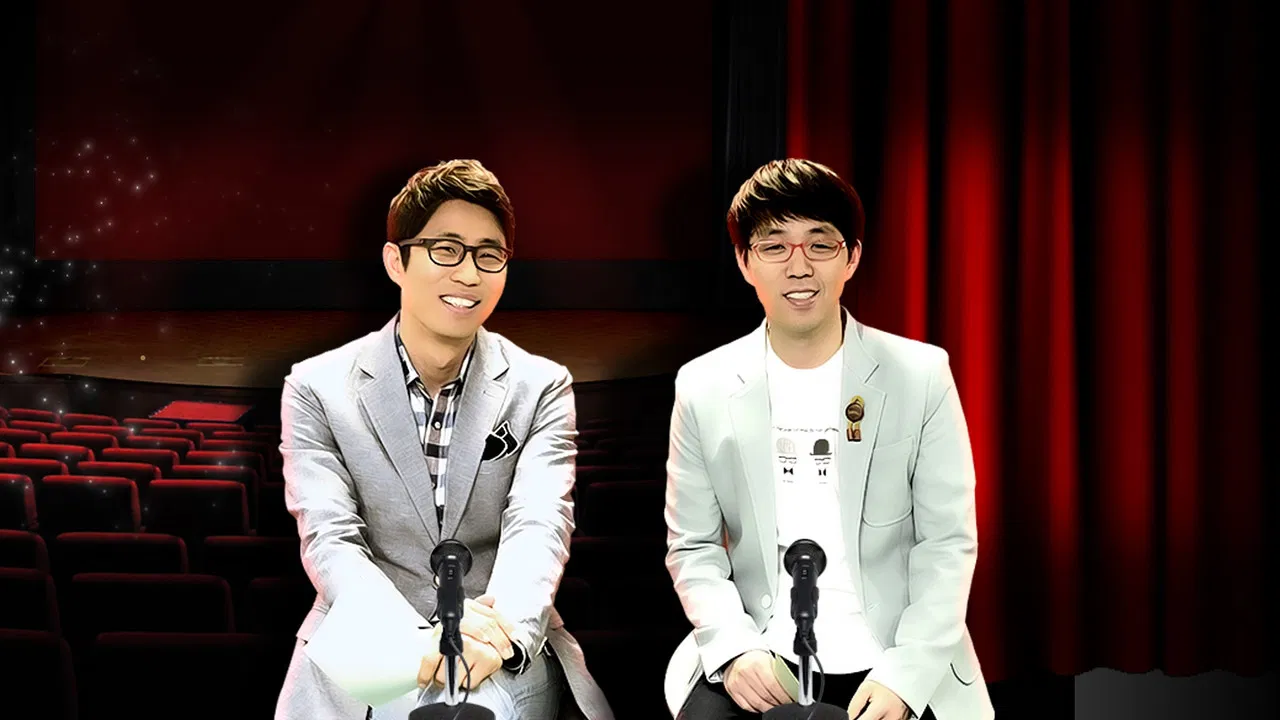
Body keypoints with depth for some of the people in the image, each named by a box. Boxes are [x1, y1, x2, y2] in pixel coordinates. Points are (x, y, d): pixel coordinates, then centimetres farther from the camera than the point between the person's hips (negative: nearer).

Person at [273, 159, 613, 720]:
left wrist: (503, 633, -32)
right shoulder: (316, 388, 2)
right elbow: (330, 541, -8)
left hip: (508, 657, 0)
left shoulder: (541, 388, 4)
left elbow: (538, 525, -10)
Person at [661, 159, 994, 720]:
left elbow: (948, 542, -1)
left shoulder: (922, 375, -1)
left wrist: (904, 675, -12)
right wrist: (734, 650, -11)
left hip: (893, 667, 0)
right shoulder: (702, 388, 2)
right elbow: (692, 547, 4)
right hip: (758, 660, 0)